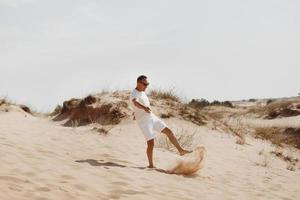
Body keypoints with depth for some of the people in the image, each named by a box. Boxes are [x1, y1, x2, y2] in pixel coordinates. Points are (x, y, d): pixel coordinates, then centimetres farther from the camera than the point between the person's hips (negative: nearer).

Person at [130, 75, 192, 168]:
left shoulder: (142, 93, 12)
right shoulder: (134, 94, -18)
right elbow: (135, 103, -41)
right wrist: (144, 108, -60)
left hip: (152, 117, 8)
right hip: (144, 121, -8)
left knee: (169, 131, 1)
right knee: (151, 142, -10)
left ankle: (181, 150, 10)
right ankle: (151, 165, 4)